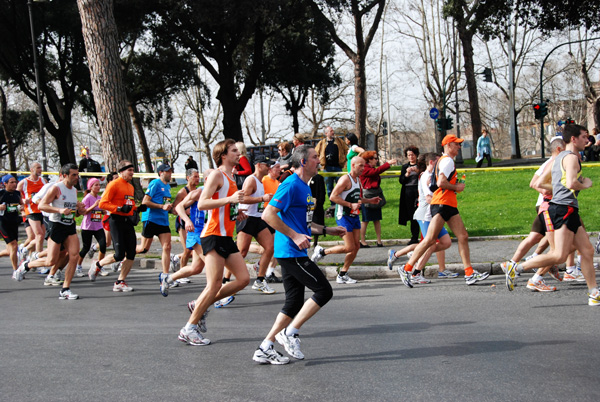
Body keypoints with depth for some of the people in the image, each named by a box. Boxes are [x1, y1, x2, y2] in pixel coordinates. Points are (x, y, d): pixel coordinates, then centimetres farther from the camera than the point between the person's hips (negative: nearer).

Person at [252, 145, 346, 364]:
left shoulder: (305, 187, 18)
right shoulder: (291, 185, -14)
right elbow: (268, 214, -20)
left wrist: (326, 230, 21)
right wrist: (294, 236, -22)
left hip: (294, 253, 10)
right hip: (291, 252, -10)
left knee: (294, 302, 9)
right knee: (324, 291, -8)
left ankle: (265, 349, 10)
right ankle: (289, 333, -3)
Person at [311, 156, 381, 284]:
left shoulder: (358, 180, 14)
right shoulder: (345, 179, -15)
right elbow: (333, 196, -22)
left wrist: (369, 201, 14)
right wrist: (351, 205, -24)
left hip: (354, 216, 9)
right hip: (343, 216, -9)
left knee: (356, 246, 4)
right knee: (350, 248, -11)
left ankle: (342, 275, 14)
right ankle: (321, 252, 8)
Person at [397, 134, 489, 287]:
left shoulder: (446, 161, 23)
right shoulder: (447, 160, -9)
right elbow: (441, 183, -20)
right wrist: (456, 188, -9)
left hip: (450, 206, 11)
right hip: (441, 204, -11)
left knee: (463, 237, 2)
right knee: (430, 240, -11)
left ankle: (469, 274, 1)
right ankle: (406, 269, -5)